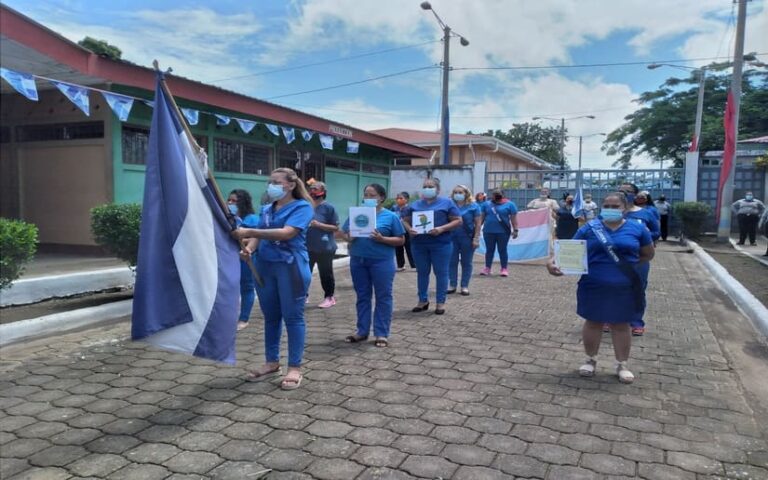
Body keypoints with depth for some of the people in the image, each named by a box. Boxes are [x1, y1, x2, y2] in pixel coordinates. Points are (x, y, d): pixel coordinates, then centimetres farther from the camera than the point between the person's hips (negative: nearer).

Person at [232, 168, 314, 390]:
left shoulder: (302, 207, -7)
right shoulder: (266, 209, 15)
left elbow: (286, 233, -21)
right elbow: (258, 235, 12)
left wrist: (249, 232, -26)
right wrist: (249, 248, -13)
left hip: (291, 267, -6)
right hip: (264, 266, 7)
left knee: (292, 317, -1)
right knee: (270, 316, 13)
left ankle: (295, 367, 6)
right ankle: (272, 362, 24)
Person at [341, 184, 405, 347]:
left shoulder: (391, 216, -2)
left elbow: (401, 240, -2)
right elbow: (344, 232, 13)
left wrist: (382, 239, -16)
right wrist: (349, 237, -10)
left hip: (382, 262, -4)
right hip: (358, 261, 4)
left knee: (383, 297, 3)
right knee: (362, 296, 12)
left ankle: (382, 333, 12)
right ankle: (362, 331, 23)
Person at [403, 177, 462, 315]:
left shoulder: (446, 203, 2)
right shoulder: (415, 204, 13)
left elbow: (458, 221, -3)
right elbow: (405, 220, 15)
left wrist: (442, 229, -17)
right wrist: (409, 229, -8)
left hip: (441, 244, -3)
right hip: (419, 244, 4)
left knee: (441, 273, 1)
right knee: (422, 272, 10)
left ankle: (440, 302, 10)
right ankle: (423, 300, 21)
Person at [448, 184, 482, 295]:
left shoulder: (473, 206, -2)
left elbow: (478, 223, -2)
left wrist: (476, 239, -8)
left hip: (467, 239, -2)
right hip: (452, 238, 2)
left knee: (466, 263, 5)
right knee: (452, 262, 5)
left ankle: (465, 286, 12)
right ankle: (452, 285, 15)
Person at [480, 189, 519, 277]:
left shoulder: (509, 204, -2)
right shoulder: (487, 204, 6)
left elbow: (513, 218, -2)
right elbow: (482, 217, 10)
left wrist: (515, 230, -7)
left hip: (503, 232, -3)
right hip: (488, 231, 3)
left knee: (502, 250, 3)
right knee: (489, 250, 7)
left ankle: (504, 269, 10)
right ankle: (487, 268, 14)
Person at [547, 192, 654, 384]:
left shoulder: (637, 229, 0)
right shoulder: (589, 228, -2)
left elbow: (648, 254, 12)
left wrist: (629, 266, 0)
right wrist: (553, 261, -21)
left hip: (624, 288, 0)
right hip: (594, 286, 0)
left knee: (621, 325, 10)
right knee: (593, 322, 11)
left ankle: (622, 364, 25)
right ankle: (591, 360, 28)